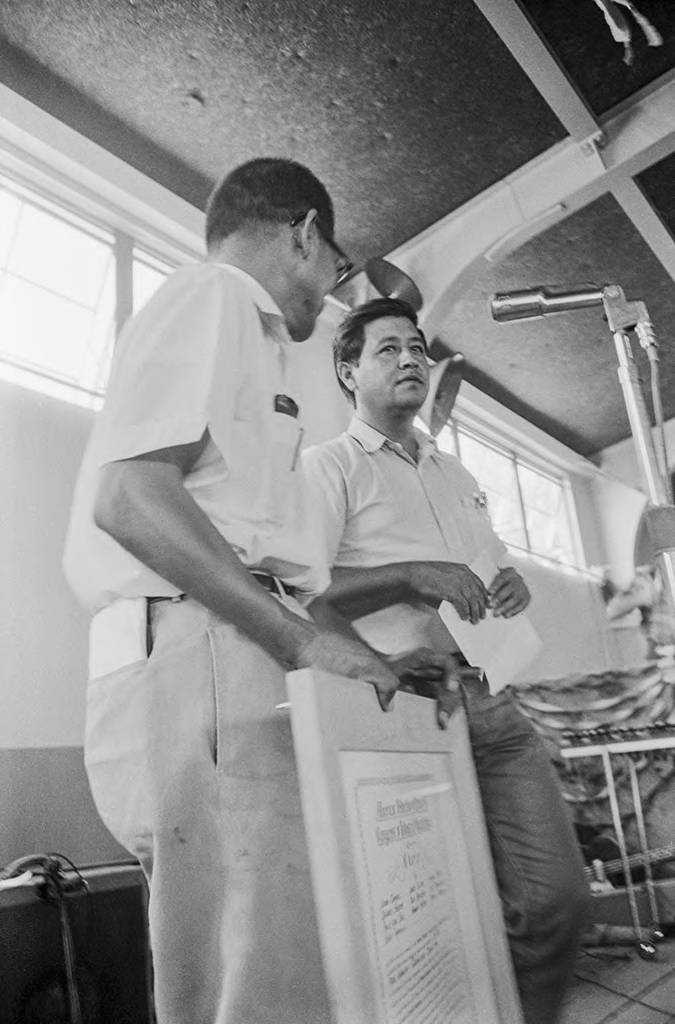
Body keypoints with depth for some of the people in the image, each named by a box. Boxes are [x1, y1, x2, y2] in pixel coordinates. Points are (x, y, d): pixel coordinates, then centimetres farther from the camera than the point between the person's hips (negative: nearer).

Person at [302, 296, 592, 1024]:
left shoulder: (455, 473, 23)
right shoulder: (328, 466, 1)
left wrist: (512, 584, 4)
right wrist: (411, 575, -19)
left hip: (490, 698, 6)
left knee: (557, 896, 3)